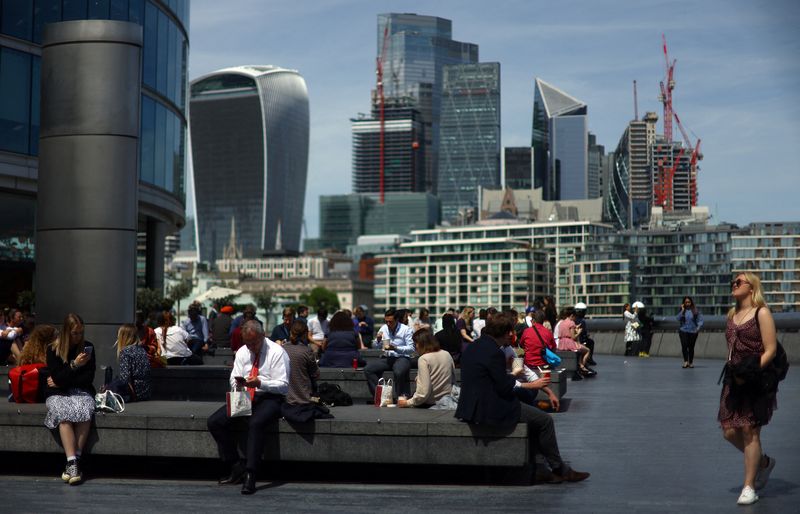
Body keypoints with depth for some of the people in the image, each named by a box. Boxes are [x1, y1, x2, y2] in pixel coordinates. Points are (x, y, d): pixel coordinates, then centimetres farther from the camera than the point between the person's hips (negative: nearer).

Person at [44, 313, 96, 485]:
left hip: (81, 392, 1)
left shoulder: (87, 347, 4)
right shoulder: (53, 350, -1)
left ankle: (73, 462, -31)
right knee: (64, 413, -34)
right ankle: (73, 463, -39)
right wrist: (74, 365, -21)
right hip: (58, 394, -1)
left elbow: (89, 378, 2)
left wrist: (62, 381, -4)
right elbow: (57, 378, -8)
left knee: (85, 412, -33)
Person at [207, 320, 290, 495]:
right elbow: (233, 380, 12)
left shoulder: (277, 352, -6)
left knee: (256, 423, -38)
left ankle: (250, 475, -37)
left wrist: (260, 383, -26)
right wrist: (239, 382, -13)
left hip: (269, 399, -6)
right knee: (214, 422, -15)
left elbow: (283, 385, -11)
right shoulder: (242, 352, 12)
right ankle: (236, 468, -9)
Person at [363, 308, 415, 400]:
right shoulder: (383, 328, 10)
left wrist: (395, 348, -22)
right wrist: (378, 340, -8)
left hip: (402, 358, -5)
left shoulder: (405, 329, -3)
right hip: (387, 358, 5)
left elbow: (411, 349, -10)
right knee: (368, 369, -18)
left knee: (398, 372, -39)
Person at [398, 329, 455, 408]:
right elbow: (453, 380, 15)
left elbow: (424, 392, -21)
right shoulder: (447, 355, 5)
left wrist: (407, 403, -12)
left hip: (430, 404, -7)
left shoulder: (424, 359, -14)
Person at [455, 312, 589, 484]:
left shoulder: (472, 347, 12)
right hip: (489, 410, -10)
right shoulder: (494, 352, -19)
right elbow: (504, 386, -18)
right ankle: (559, 470, 10)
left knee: (534, 416, 22)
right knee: (545, 420, -2)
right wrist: (531, 385, -8)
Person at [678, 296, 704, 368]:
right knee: (684, 345, -16)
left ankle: (691, 362, 18)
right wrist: (682, 310, -9)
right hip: (683, 330, 0)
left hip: (693, 331, 0)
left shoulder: (695, 310, 0)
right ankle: (686, 361, -11)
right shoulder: (682, 311, 4)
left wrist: (698, 327, -12)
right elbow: (678, 319, -8)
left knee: (691, 347, 5)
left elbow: (700, 319, 1)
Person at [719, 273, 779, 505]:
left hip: (757, 381, -7)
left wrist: (750, 373, -19)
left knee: (749, 431, -4)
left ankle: (749, 488, 5)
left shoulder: (761, 313, -7)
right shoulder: (732, 314, 14)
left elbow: (770, 349, -12)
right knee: (729, 431, 5)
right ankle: (764, 462, 30)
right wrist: (732, 372, 10)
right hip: (734, 380, 7)